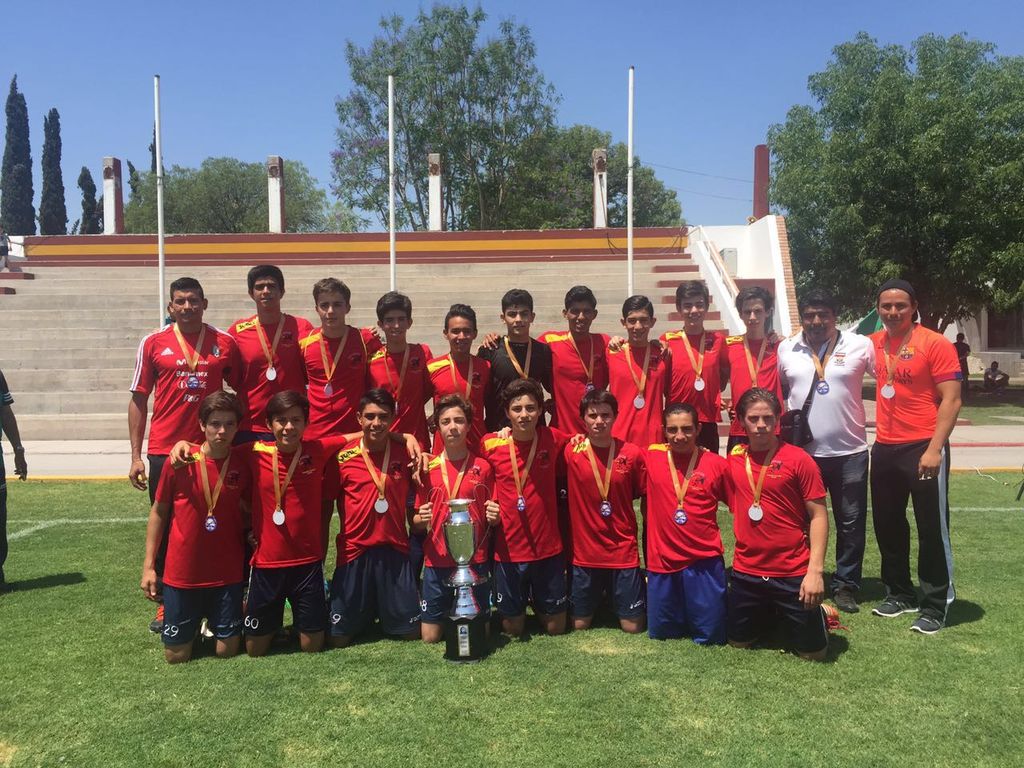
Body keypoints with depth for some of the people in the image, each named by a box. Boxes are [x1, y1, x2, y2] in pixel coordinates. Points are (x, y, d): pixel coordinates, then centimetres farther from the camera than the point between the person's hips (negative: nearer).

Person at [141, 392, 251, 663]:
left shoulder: (243, 463, -7)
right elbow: (158, 512, 1)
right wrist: (148, 565, 0)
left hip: (227, 575, 1)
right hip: (182, 574, 0)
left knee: (227, 650, 5)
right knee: (176, 655, 9)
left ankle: (215, 620, 37)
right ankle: (197, 618, 39)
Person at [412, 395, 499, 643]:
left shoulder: (483, 467, 0)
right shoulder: (428, 469, 2)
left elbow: (494, 519, 9)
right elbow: (416, 523, 8)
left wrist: (493, 517, -13)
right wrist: (421, 519, -14)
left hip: (475, 561, -1)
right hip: (437, 561, 1)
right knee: (430, 637, 3)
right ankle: (448, 615, 31)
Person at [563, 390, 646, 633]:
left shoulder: (632, 454, -6)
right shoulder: (570, 453, -7)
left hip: (624, 552, 0)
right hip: (585, 553, 1)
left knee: (633, 626, 6)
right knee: (579, 624, 10)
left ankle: (618, 601, 37)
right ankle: (600, 601, 41)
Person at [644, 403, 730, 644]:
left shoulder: (717, 464, -6)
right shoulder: (651, 457, -2)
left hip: (704, 561, -2)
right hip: (662, 561, 2)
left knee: (710, 636, 2)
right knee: (659, 632, 12)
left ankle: (702, 608, 34)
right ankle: (684, 614, 43)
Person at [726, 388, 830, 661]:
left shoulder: (798, 459, -11)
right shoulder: (734, 459, 1)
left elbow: (818, 515, -10)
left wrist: (816, 570, -16)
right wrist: (746, 547, 7)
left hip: (794, 573, -4)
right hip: (746, 571, 4)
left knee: (813, 652, 4)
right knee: (739, 642, 15)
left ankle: (817, 613, 35)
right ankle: (769, 613, 43)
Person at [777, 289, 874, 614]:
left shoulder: (860, 345, -3)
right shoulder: (786, 349, 4)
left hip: (849, 452, -1)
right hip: (801, 451, 1)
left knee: (851, 522, 8)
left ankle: (845, 585, 21)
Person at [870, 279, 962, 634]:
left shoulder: (935, 344, -10)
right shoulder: (874, 343, 7)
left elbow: (951, 400, -13)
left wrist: (935, 448, -20)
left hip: (923, 447, -6)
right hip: (884, 447, 6)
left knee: (932, 529, 1)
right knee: (887, 525, 14)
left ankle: (935, 606, 13)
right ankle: (900, 593, 30)